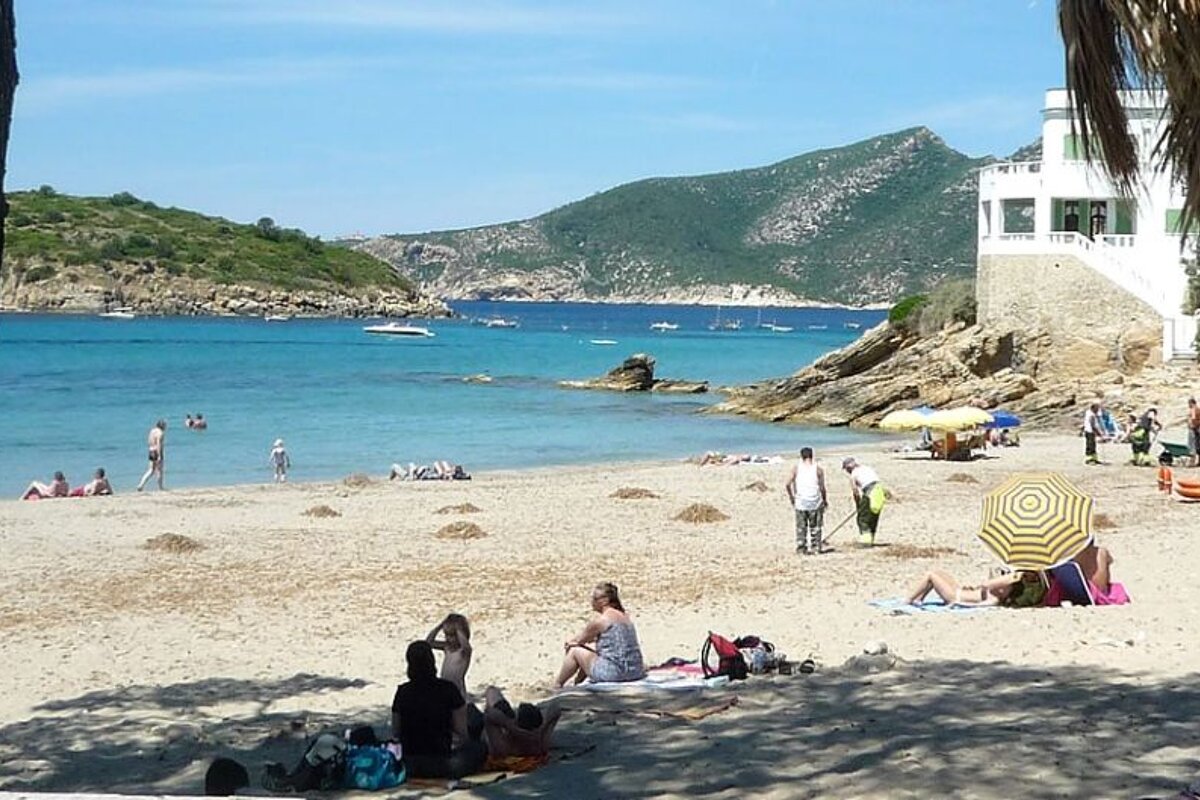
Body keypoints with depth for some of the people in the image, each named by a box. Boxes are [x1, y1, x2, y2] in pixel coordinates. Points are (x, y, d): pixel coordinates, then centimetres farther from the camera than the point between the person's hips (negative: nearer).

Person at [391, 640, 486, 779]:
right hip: (440, 765, -3)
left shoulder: (402, 692, -2)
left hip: (409, 766, 3)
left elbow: (395, 733, 5)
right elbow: (462, 734, -5)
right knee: (478, 747, 18)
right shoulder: (448, 690, -9)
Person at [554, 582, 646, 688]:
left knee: (574, 651, 10)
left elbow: (580, 639, 4)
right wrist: (576, 641, 26)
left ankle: (556, 686, 25)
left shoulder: (601, 619, -12)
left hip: (615, 673, -9)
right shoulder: (624, 616, 14)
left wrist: (571, 642, 24)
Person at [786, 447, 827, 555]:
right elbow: (822, 487, -2)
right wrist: (825, 500, 12)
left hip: (800, 502, 1)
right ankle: (815, 548, 8)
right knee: (815, 527, 9)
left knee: (801, 527, 10)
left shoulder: (797, 467, 3)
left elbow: (788, 484, -2)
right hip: (815, 502, -1)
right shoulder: (818, 468, 0)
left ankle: (801, 547, 7)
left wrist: (791, 497, 11)